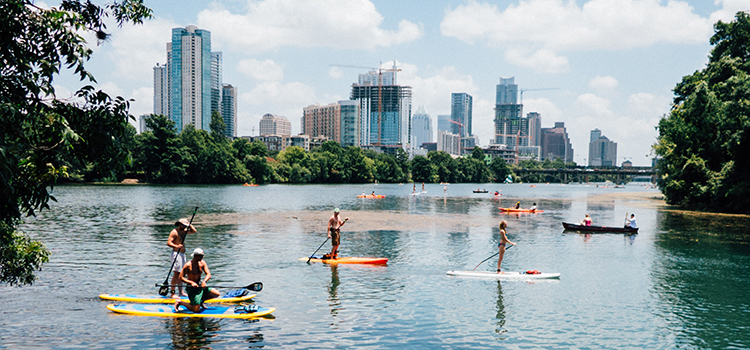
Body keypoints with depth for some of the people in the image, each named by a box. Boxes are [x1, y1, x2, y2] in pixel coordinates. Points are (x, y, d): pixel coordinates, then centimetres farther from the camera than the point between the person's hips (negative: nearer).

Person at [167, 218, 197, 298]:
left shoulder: (184, 231, 16)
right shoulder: (174, 232, -10)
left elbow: (194, 231, 21)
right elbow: (168, 242, -18)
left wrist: (189, 224, 8)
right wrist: (176, 246, -32)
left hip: (182, 255, 9)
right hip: (176, 254, -9)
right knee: (176, 274, -12)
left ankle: (180, 292, 17)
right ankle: (173, 293, -12)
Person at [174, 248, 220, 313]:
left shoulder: (202, 263, 2)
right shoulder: (188, 265, -15)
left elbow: (208, 274, -3)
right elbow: (181, 277, -15)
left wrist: (204, 281, -25)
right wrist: (191, 282, -26)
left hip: (200, 286, 6)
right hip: (192, 288, -6)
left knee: (217, 294, -3)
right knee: (196, 310, -14)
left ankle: (201, 300, 17)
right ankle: (179, 302, 7)